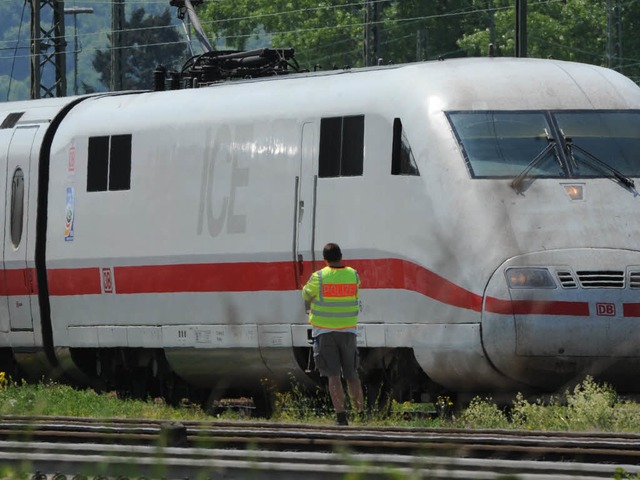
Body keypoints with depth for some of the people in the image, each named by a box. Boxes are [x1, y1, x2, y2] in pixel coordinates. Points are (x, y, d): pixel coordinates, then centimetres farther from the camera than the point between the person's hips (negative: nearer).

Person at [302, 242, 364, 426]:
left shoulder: (318, 278, -10)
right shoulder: (353, 275, -1)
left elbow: (306, 296, 4)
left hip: (325, 333, -3)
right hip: (347, 332, 3)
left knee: (333, 376, -3)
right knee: (351, 375, 13)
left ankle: (341, 415, -11)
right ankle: (361, 412, 11)